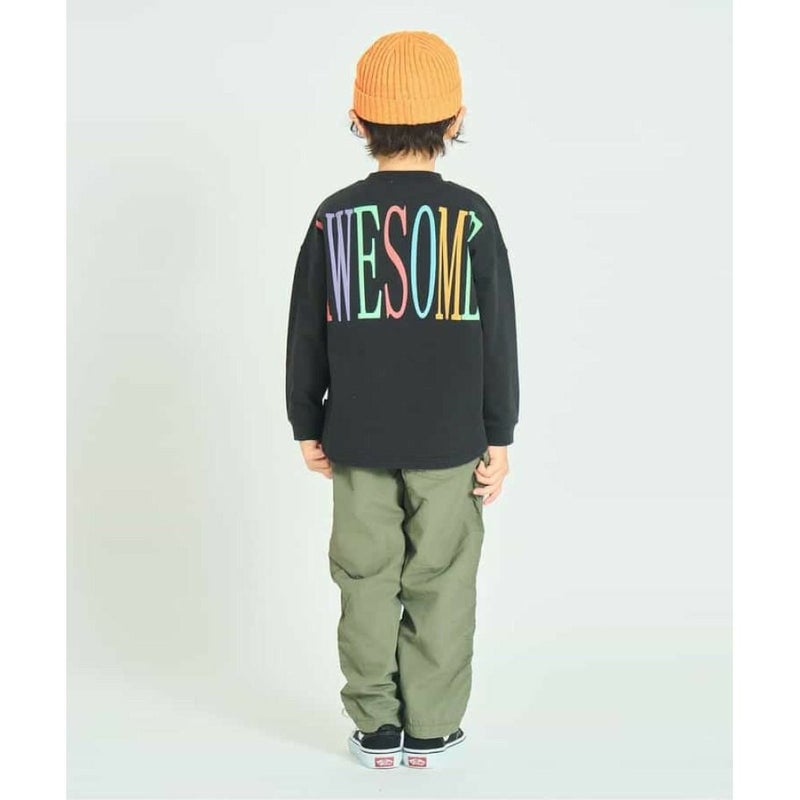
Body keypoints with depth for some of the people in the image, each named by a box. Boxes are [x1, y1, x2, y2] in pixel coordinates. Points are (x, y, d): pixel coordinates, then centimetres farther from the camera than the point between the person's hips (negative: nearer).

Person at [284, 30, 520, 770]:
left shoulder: (335, 217, -2)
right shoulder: (471, 217, -7)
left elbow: (307, 335, 3)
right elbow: (499, 339, -5)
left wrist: (307, 425, 13)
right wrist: (500, 436, 3)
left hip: (357, 437, 2)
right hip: (449, 437, -1)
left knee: (367, 579, 11)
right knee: (440, 582, 8)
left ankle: (376, 728, 19)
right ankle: (431, 731, 17)